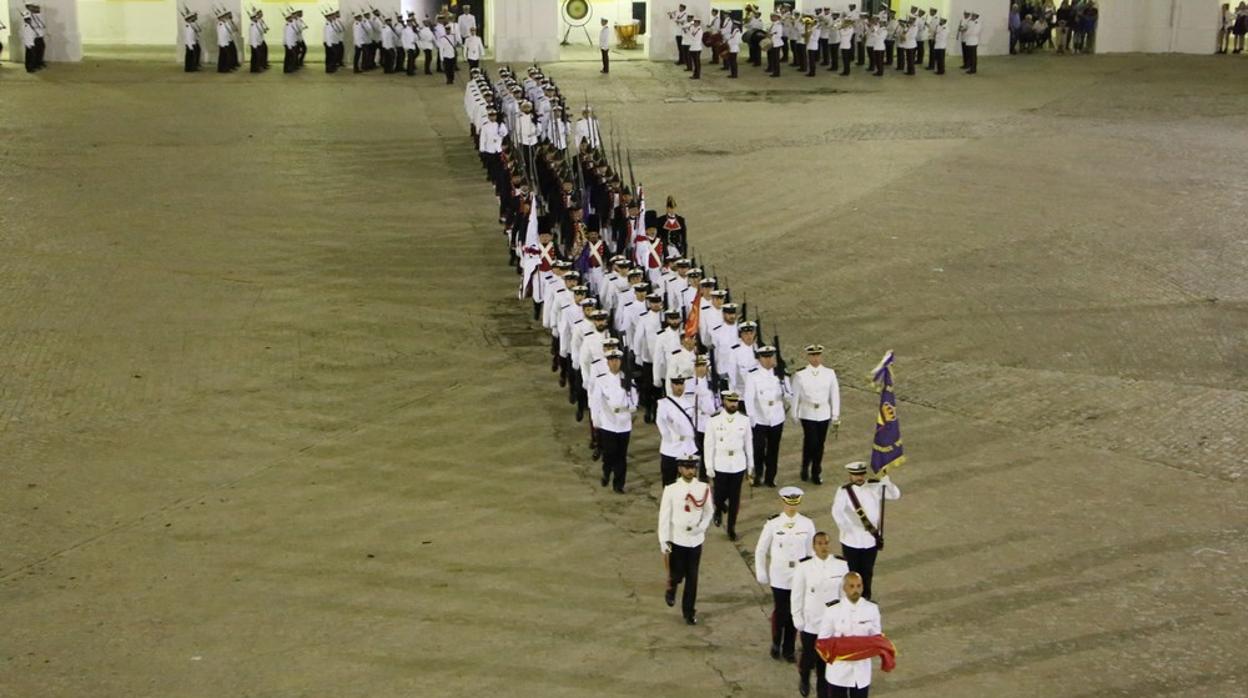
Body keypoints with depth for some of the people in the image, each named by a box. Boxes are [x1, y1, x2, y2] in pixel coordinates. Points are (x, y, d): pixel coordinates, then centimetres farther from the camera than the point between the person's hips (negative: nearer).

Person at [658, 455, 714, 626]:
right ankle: (671, 588, 39)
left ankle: (689, 611, 22)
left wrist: (701, 527, -11)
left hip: (696, 540, 2)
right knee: (677, 574, 3)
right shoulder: (671, 489, -10)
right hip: (677, 540, -2)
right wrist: (664, 540, -11)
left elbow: (709, 512, 7)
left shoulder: (704, 489, -4)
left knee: (692, 577, 8)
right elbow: (664, 516, -8)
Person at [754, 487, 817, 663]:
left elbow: (811, 551, 6)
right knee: (780, 612, 3)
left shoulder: (807, 524, -2)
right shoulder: (773, 523, -7)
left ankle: (789, 649, 24)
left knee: (795, 613, 8)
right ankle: (776, 644, 27)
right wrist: (761, 574, 3)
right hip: (779, 577, -2)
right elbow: (761, 550, 1)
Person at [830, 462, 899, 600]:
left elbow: (896, 495, -9)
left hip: (871, 539, 3)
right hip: (851, 540, -3)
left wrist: (888, 483, -27)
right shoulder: (844, 491, -12)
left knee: (867, 572, 16)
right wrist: (847, 528, -29)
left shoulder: (875, 487, -3)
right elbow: (837, 512, -22)